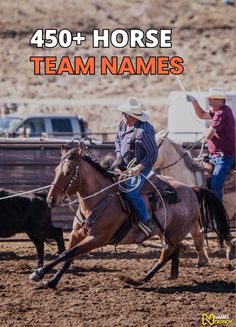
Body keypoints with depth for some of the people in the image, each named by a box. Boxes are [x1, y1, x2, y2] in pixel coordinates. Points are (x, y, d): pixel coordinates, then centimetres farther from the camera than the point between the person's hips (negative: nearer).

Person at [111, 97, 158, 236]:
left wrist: (138, 168, -26)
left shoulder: (143, 130, -25)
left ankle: (145, 221, -11)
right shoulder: (123, 124, 1)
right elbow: (118, 140, 20)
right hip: (125, 164, 9)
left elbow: (153, 154, -20)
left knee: (131, 191, -24)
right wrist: (118, 157, 3)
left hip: (141, 166, -9)